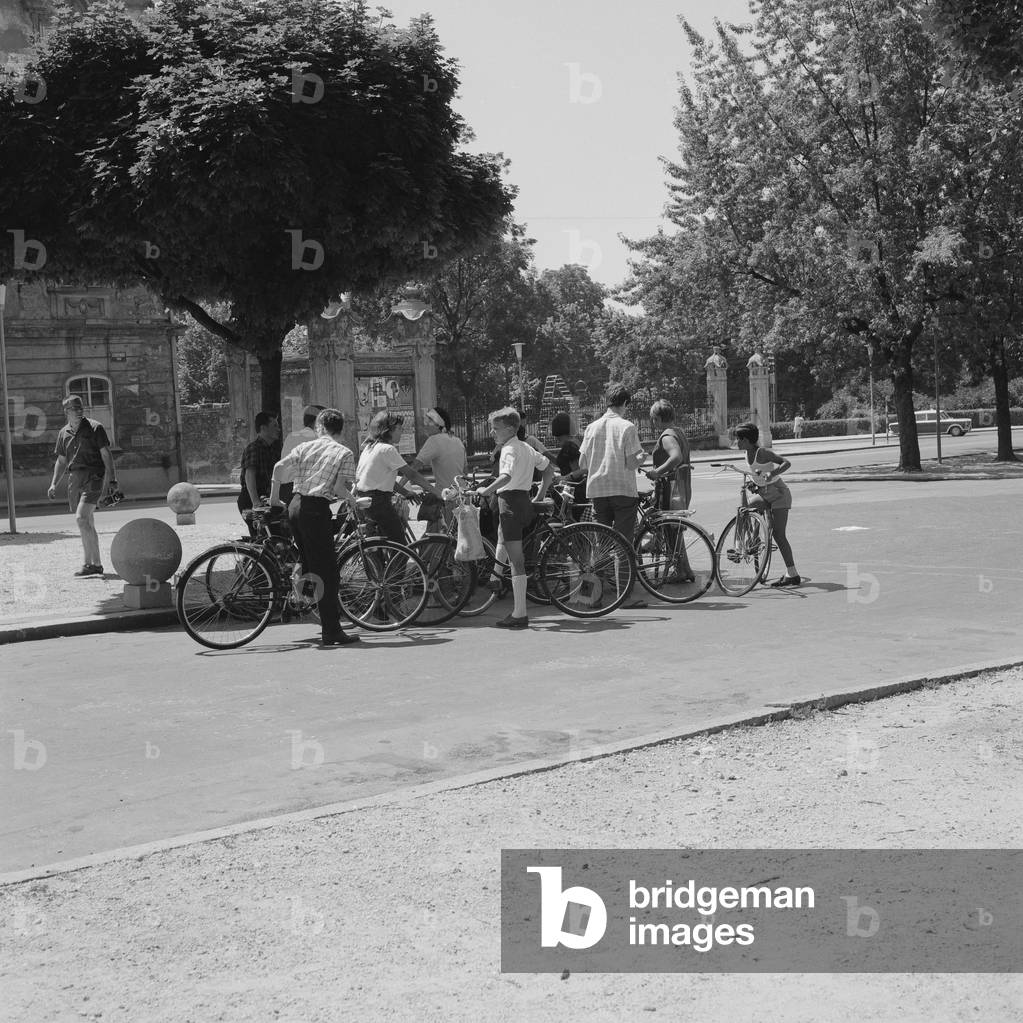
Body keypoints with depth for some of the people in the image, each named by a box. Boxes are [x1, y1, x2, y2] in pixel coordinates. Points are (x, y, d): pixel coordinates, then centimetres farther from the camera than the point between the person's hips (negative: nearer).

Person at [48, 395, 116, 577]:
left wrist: (111, 480, -14)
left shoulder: (95, 428, -3)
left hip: (93, 476, -6)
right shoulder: (64, 433, 13)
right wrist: (54, 484, 14)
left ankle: (90, 563, -15)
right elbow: (61, 460, 22)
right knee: (87, 524, 9)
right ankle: (96, 564, 15)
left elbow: (106, 455, -6)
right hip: (75, 478, 6)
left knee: (81, 518, -19)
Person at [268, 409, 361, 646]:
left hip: (295, 506, 5)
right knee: (327, 573, -1)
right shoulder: (344, 453, 1)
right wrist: (352, 499, 10)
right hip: (316, 510, -5)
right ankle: (331, 632, 0)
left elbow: (279, 468, -1)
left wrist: (274, 499, 9)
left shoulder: (305, 447, 12)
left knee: (310, 563, 21)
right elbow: (339, 488, -11)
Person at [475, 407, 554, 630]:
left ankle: (519, 614, -9)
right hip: (524, 501, 10)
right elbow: (549, 469, 23)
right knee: (502, 534, 39)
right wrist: (540, 496, 25)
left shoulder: (509, 450, -13)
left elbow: (506, 476, -31)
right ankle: (496, 576, 49)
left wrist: (486, 490, -22)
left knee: (516, 561, -9)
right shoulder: (526, 448, 15)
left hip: (511, 501, -9)